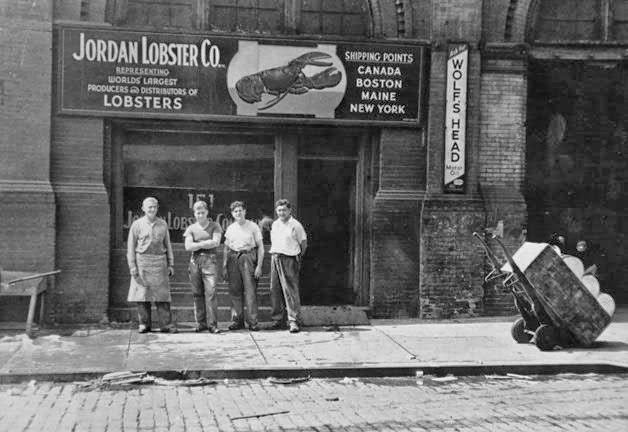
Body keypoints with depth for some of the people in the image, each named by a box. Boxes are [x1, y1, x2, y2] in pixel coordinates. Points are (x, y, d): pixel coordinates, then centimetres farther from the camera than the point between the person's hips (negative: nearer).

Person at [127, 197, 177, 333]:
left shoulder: (163, 224, 11)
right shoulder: (137, 225, 4)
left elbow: (168, 245, 15)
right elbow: (130, 247, 3)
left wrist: (171, 264, 9)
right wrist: (132, 266, -5)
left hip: (159, 263, 2)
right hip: (142, 262, -1)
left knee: (162, 294, -2)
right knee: (142, 294, 0)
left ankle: (166, 324, -1)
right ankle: (144, 324, 8)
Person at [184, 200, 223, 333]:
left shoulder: (215, 226, 10)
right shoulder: (191, 228, 12)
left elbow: (216, 242, -4)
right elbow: (188, 247, -1)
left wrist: (198, 244, -2)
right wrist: (206, 243, -3)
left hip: (209, 260, -2)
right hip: (195, 261, 2)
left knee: (211, 292, -11)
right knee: (197, 293, 1)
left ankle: (212, 324, -11)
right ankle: (201, 323, 8)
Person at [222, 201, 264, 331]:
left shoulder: (253, 227, 4)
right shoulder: (230, 228, 14)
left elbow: (260, 247, 2)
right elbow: (226, 249, 16)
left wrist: (259, 266, -6)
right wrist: (224, 266, 9)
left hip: (248, 258, -3)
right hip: (233, 259, 3)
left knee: (250, 291, -7)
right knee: (234, 291, 2)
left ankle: (252, 322, -4)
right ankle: (237, 320, 10)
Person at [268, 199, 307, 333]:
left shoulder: (295, 225, -3)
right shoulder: (275, 224, 15)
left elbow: (304, 243, 2)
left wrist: (298, 257, 7)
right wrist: (274, 254, 17)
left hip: (289, 259, -6)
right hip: (275, 259, 6)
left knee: (291, 291, -8)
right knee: (275, 290, 6)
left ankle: (294, 321, -6)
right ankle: (279, 320, 15)